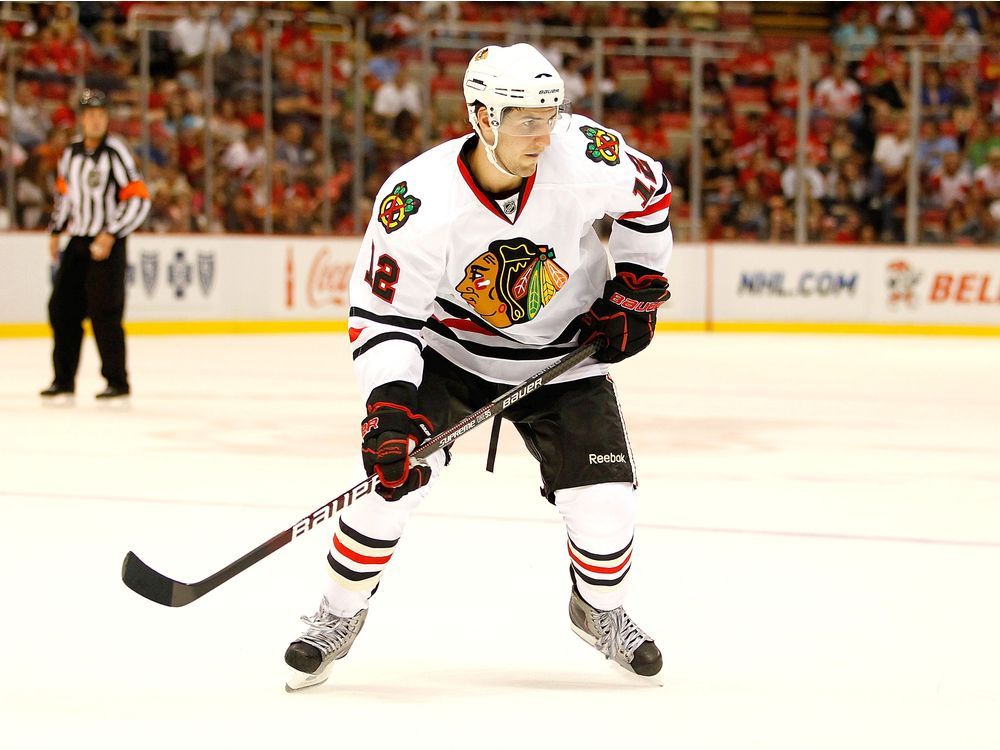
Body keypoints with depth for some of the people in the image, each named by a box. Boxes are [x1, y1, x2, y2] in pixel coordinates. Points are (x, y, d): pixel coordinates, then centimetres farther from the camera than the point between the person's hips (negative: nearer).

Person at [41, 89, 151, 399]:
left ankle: (117, 381, -1)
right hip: (77, 242, 7)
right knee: (62, 309, 6)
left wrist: (110, 235, -19)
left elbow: (138, 199, -15)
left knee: (103, 312, -9)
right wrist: (56, 231, 17)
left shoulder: (116, 152, -12)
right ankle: (63, 378, 15)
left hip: (107, 244, -7)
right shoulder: (71, 152, 8)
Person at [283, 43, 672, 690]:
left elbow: (648, 193, -1)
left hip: (564, 357, 2)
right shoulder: (421, 200, -29)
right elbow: (382, 314, -24)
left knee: (604, 505, -8)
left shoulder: (583, 154, -24)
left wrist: (636, 288, -1)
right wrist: (388, 406, -37)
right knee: (392, 476, -16)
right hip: (449, 350, -1)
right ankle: (340, 614, 10)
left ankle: (601, 610, 25)